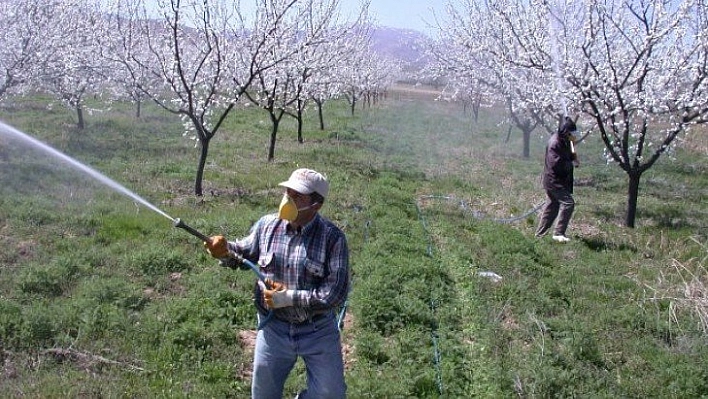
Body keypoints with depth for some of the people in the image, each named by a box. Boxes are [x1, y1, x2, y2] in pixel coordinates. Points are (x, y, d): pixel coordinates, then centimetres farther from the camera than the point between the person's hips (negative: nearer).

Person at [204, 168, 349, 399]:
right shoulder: (266, 226, -7)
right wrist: (225, 250, -12)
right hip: (273, 328, 3)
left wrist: (290, 297, -27)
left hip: (318, 331, -2)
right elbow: (246, 253, 11)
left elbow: (336, 293, -23)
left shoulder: (333, 238, -19)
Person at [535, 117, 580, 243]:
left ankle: (540, 233, 24)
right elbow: (557, 164, -26)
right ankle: (558, 233, -11)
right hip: (554, 180, -10)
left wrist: (573, 157, -1)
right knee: (568, 203, -14)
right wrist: (573, 164, -15)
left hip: (555, 180, 10)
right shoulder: (555, 143, -21)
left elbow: (567, 156, 21)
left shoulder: (564, 141, 10)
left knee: (552, 206, 15)